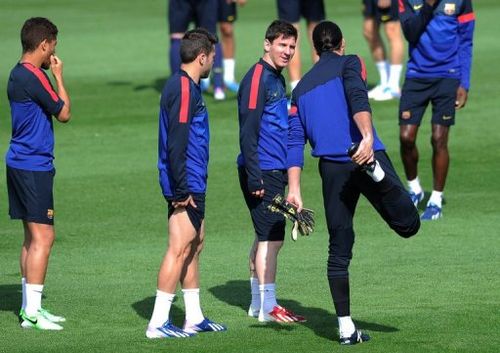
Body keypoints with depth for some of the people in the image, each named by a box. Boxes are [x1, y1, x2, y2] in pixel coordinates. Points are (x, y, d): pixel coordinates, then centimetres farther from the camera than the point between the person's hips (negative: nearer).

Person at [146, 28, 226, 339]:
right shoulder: (183, 89, -17)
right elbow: (176, 144, -22)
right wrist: (181, 190, -23)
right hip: (186, 186, -11)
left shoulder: (187, 86, 15)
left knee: (195, 244, 15)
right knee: (180, 249, -9)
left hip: (191, 185, 11)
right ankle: (158, 323, -8)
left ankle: (194, 317, 22)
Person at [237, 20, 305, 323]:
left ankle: (258, 303, 22)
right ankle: (268, 307, -6)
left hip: (275, 170, 10)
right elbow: (248, 131, -19)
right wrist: (253, 177, -23)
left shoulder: (276, 78, 16)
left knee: (267, 238, 15)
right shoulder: (258, 77, -14)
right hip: (262, 171, -10)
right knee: (271, 238, -9)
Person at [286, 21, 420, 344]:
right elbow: (357, 99, -13)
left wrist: (294, 190, 11)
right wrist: (368, 138, -27)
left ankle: (346, 328, 6)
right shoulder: (349, 63, 9)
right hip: (364, 154, -4)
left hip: (331, 168, 5)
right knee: (408, 224, -10)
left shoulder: (302, 87, 23)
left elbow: (295, 141, 15)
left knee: (339, 249, 10)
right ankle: (376, 170, -34)